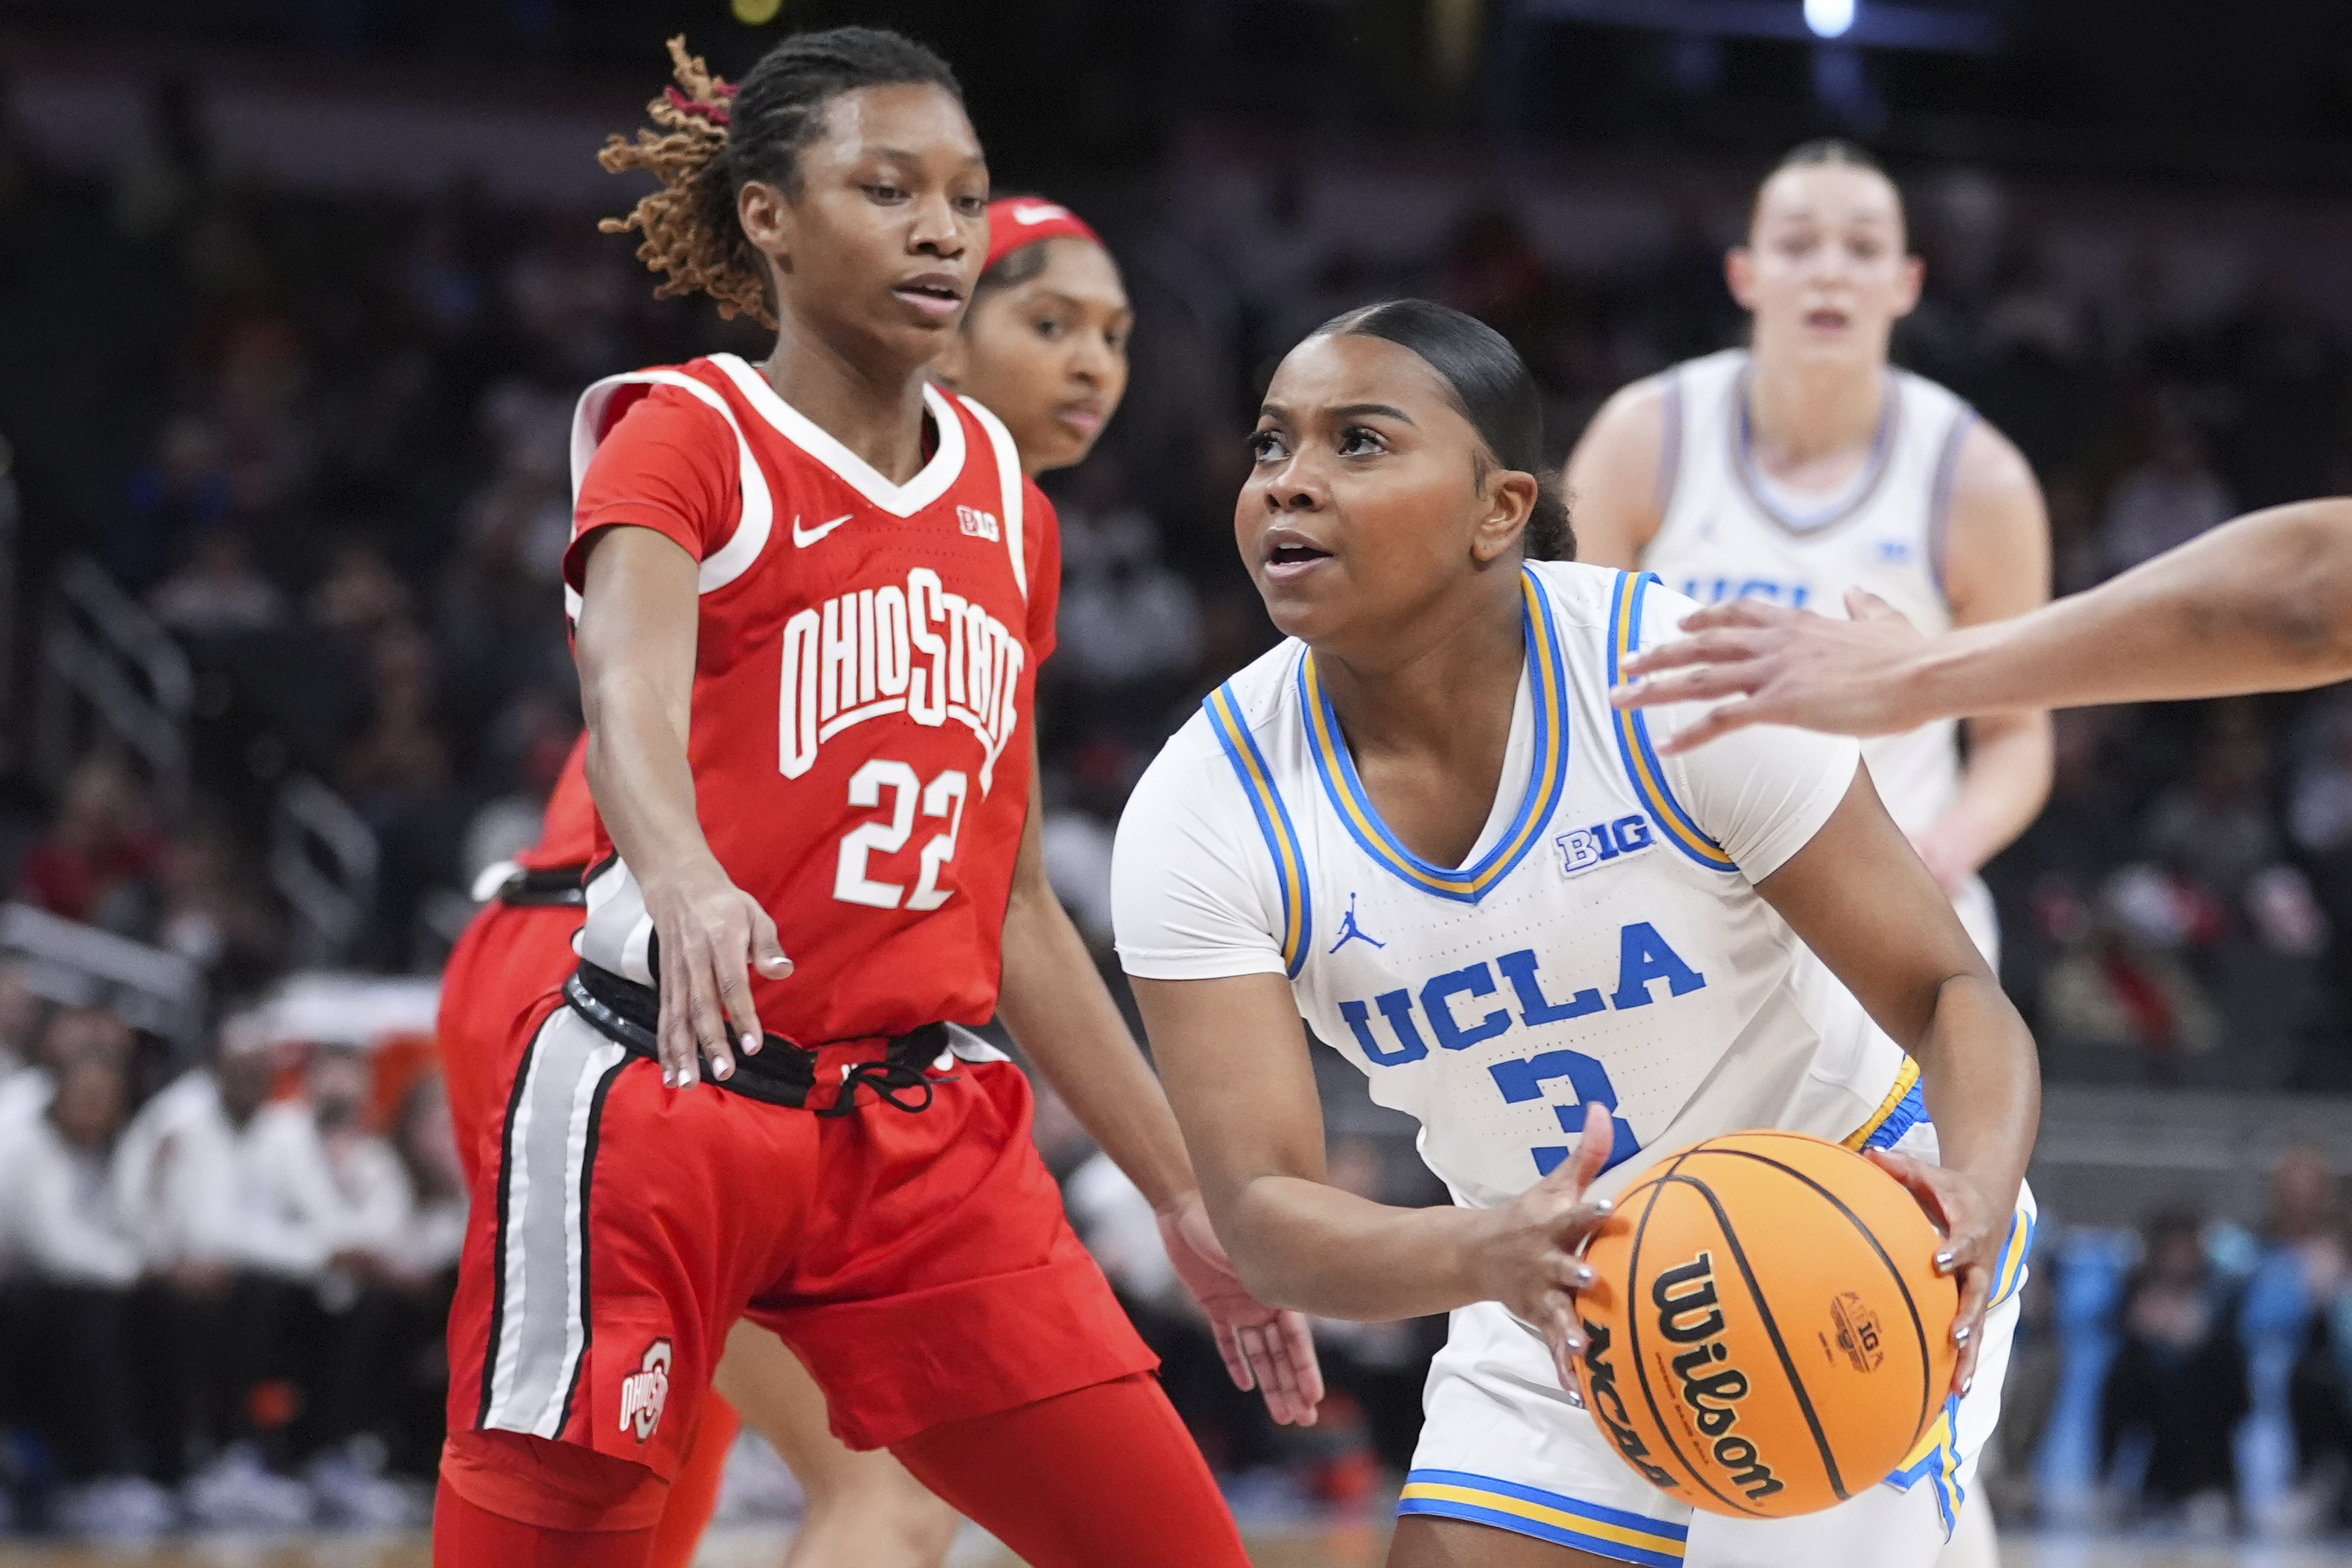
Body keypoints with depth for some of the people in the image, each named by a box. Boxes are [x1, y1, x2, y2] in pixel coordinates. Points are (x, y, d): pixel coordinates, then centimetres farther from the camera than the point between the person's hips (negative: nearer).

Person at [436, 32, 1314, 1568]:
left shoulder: (1001, 497, 14)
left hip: (923, 1132, 6)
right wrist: (686, 880, -48)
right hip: (661, 1095, -6)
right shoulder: (686, 437, -4)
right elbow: (629, 692, -26)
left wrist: (1190, 1198, 17)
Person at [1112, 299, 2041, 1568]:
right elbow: (1260, 1210, -23)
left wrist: (1976, 1194, -41)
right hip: (1561, 1309, 3)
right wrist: (1488, 1255, -44)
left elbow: (1948, 991, -18)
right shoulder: (1202, 816, -16)